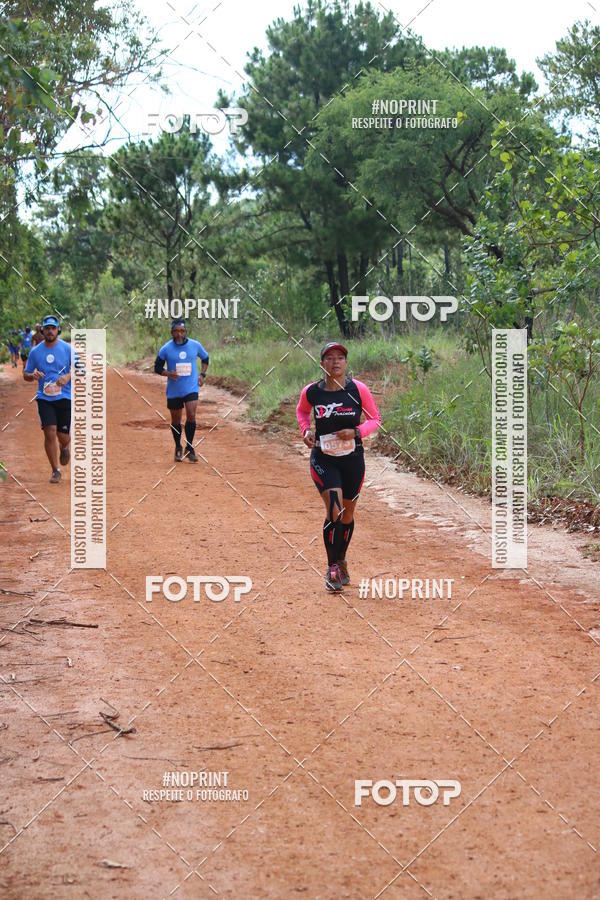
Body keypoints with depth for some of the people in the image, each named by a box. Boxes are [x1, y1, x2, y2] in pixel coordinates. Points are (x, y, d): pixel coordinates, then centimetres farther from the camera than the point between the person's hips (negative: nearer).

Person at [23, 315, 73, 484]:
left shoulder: (67, 349, 0)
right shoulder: (35, 352, 5)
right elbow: (25, 374, 11)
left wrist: (68, 376, -23)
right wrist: (33, 376, -13)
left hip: (65, 398, -1)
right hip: (44, 398, 1)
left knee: (63, 435, 1)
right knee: (50, 433, -12)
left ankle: (64, 448, 41)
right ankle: (55, 471, 1)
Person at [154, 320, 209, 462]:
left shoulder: (195, 345, -1)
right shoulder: (165, 349, -6)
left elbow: (205, 358, 17)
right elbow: (157, 367, 3)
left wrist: (202, 374, 4)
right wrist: (168, 373, -17)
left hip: (191, 388, 0)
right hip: (174, 390, 0)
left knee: (191, 415, -16)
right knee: (176, 420, 9)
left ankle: (189, 448, 0)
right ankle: (178, 448, 31)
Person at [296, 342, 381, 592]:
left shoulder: (358, 390, -10)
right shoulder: (311, 392, -7)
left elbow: (375, 419, 1)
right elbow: (301, 411, 16)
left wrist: (356, 432, -16)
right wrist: (306, 430, -3)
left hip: (353, 458, 1)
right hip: (323, 459, -1)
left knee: (347, 514, 14)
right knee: (334, 510, -17)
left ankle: (341, 561, 37)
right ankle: (332, 568, -3)